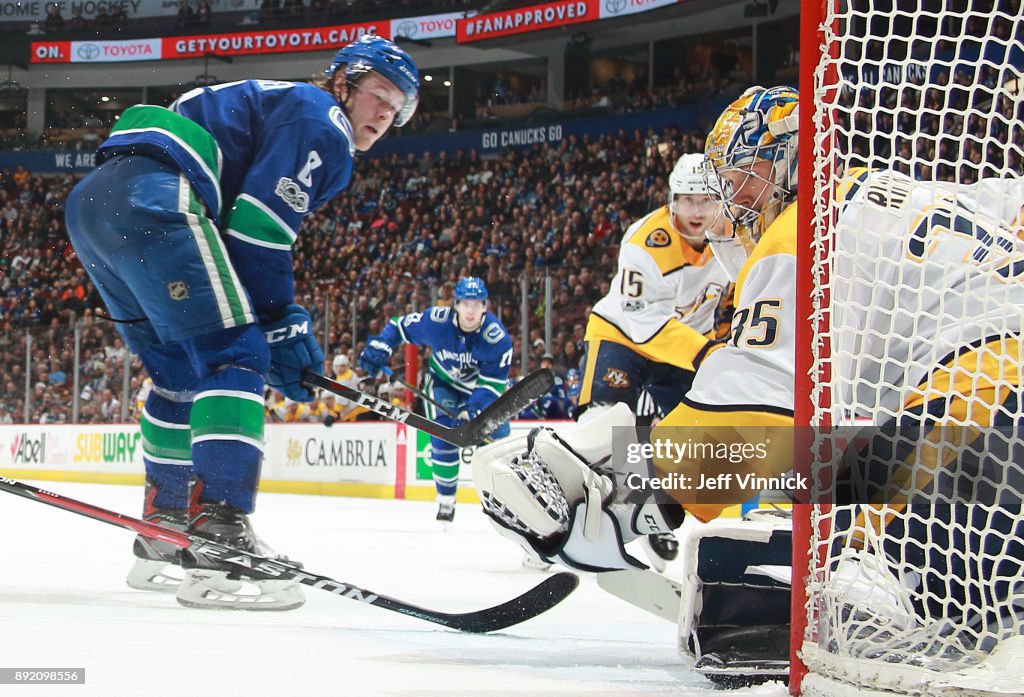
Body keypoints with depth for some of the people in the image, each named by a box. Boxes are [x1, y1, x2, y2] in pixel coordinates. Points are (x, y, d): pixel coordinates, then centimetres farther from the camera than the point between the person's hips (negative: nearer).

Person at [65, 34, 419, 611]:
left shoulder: (276, 107, 34)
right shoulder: (319, 121, 3)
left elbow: (241, 238, 30)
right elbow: (256, 232, -8)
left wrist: (288, 323, 21)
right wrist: (281, 328, -2)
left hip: (92, 201, 10)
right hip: (152, 199, -10)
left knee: (182, 372, 20)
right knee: (235, 357, -11)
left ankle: (163, 538, 25)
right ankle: (218, 533, -23)